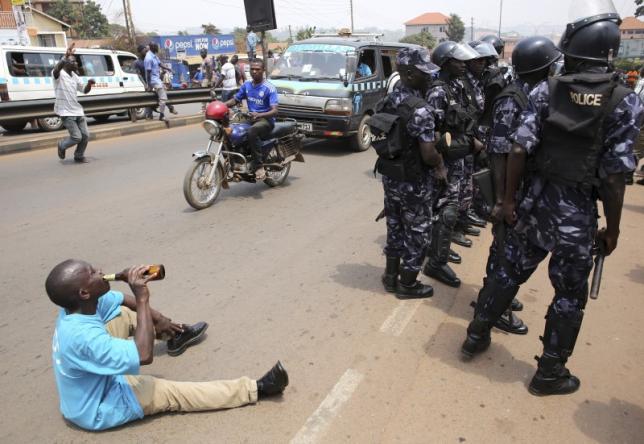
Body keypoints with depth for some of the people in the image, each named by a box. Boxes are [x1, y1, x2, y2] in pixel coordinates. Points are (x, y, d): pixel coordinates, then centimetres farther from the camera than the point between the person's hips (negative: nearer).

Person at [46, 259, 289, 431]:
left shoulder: (78, 306, -15)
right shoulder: (82, 335, -40)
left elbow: (124, 300, 4)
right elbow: (144, 356, -43)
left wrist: (157, 318, -6)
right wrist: (143, 300, -42)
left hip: (97, 377, 9)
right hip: (97, 409, -9)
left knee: (125, 314, 7)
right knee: (173, 393, -12)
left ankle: (176, 334, 27)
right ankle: (254, 389, -8)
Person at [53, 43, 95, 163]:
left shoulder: (75, 76, 11)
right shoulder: (59, 74, -12)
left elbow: (84, 90, 13)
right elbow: (56, 70, -36)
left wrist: (89, 84, -9)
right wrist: (65, 57, -47)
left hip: (78, 110, 7)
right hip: (66, 112, -7)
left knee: (85, 135, 5)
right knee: (77, 137, -10)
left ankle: (79, 156, 24)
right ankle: (62, 145, 21)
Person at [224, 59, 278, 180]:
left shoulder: (269, 88, -10)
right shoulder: (246, 85, 10)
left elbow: (274, 111, -18)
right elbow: (235, 100, 18)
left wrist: (259, 115, -36)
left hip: (266, 120, -7)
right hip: (251, 118, 7)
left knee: (252, 131, -39)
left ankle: (258, 166, -31)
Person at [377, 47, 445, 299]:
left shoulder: (389, 101, 3)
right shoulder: (420, 110, -24)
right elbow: (428, 154, -24)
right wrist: (440, 164, -2)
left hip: (390, 176, 8)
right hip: (413, 182, -8)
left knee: (395, 227, 20)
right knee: (417, 233, 9)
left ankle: (391, 276, 34)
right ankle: (407, 285, 22)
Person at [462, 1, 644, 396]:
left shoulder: (546, 91, -4)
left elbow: (519, 149, -9)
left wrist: (509, 199, 1)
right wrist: (612, 229, -1)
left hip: (536, 201, 3)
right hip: (578, 213, -2)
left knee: (510, 271, 20)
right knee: (570, 295, 12)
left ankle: (478, 334, 34)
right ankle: (550, 373, 26)